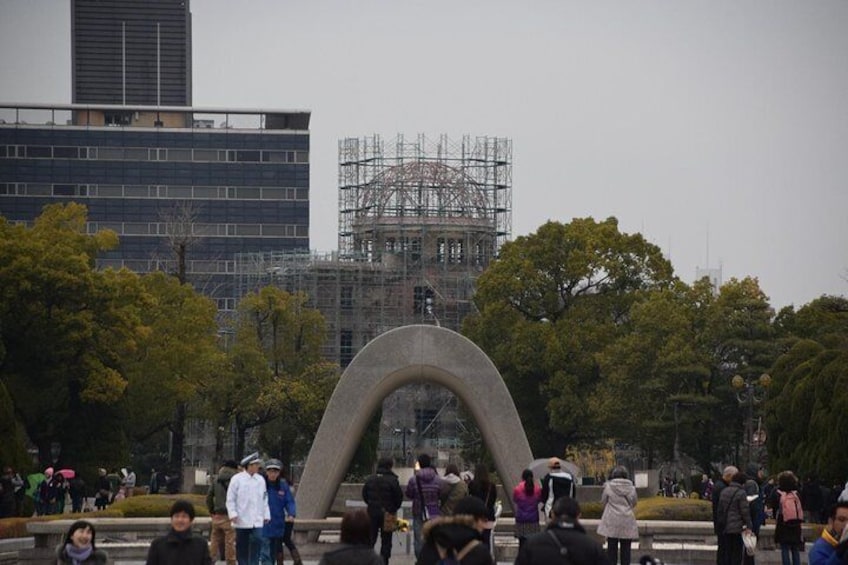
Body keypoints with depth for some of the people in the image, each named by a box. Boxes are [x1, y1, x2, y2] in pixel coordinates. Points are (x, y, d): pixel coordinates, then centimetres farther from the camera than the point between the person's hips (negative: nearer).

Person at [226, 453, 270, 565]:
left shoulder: (260, 479, 9)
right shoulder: (237, 479, -4)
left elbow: (264, 498, 14)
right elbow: (230, 499, -3)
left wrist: (266, 515, 9)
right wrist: (233, 514, -12)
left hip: (257, 520, 2)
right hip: (242, 520, -2)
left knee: (257, 541, -13)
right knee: (242, 546, 5)